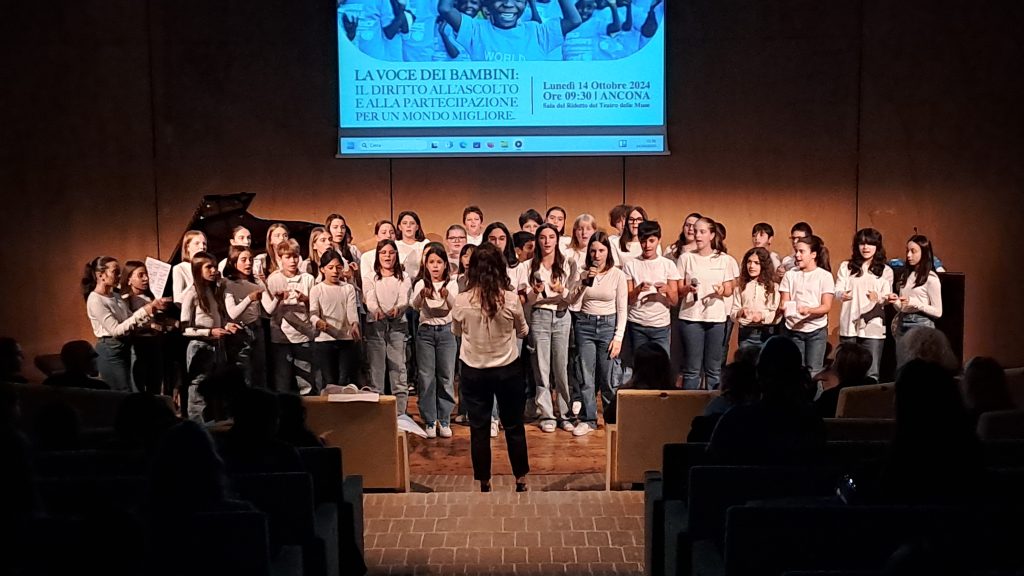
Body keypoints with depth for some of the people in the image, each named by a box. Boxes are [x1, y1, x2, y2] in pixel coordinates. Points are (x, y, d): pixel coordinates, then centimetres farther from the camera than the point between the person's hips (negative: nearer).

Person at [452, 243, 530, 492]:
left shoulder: (461, 301, -13)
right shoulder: (510, 298, -16)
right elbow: (523, 331, 2)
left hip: (474, 371, 0)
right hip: (508, 369, 0)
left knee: (479, 429, 11)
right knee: (514, 426, 14)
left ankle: (484, 483, 18)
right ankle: (520, 481, 24)